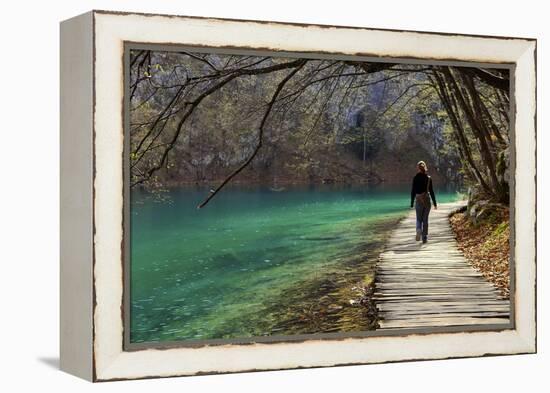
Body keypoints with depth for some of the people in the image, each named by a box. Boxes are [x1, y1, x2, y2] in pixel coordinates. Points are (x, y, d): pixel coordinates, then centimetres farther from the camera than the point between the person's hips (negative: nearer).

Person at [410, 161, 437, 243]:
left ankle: (419, 230, -21)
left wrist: (412, 203, 3)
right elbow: (431, 191, -1)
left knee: (419, 219, 9)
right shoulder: (429, 178, -2)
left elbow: (413, 191, -4)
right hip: (427, 200, 1)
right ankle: (424, 238, 9)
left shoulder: (415, 178, -5)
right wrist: (435, 203, 6)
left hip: (418, 200, -1)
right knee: (425, 219, 9)